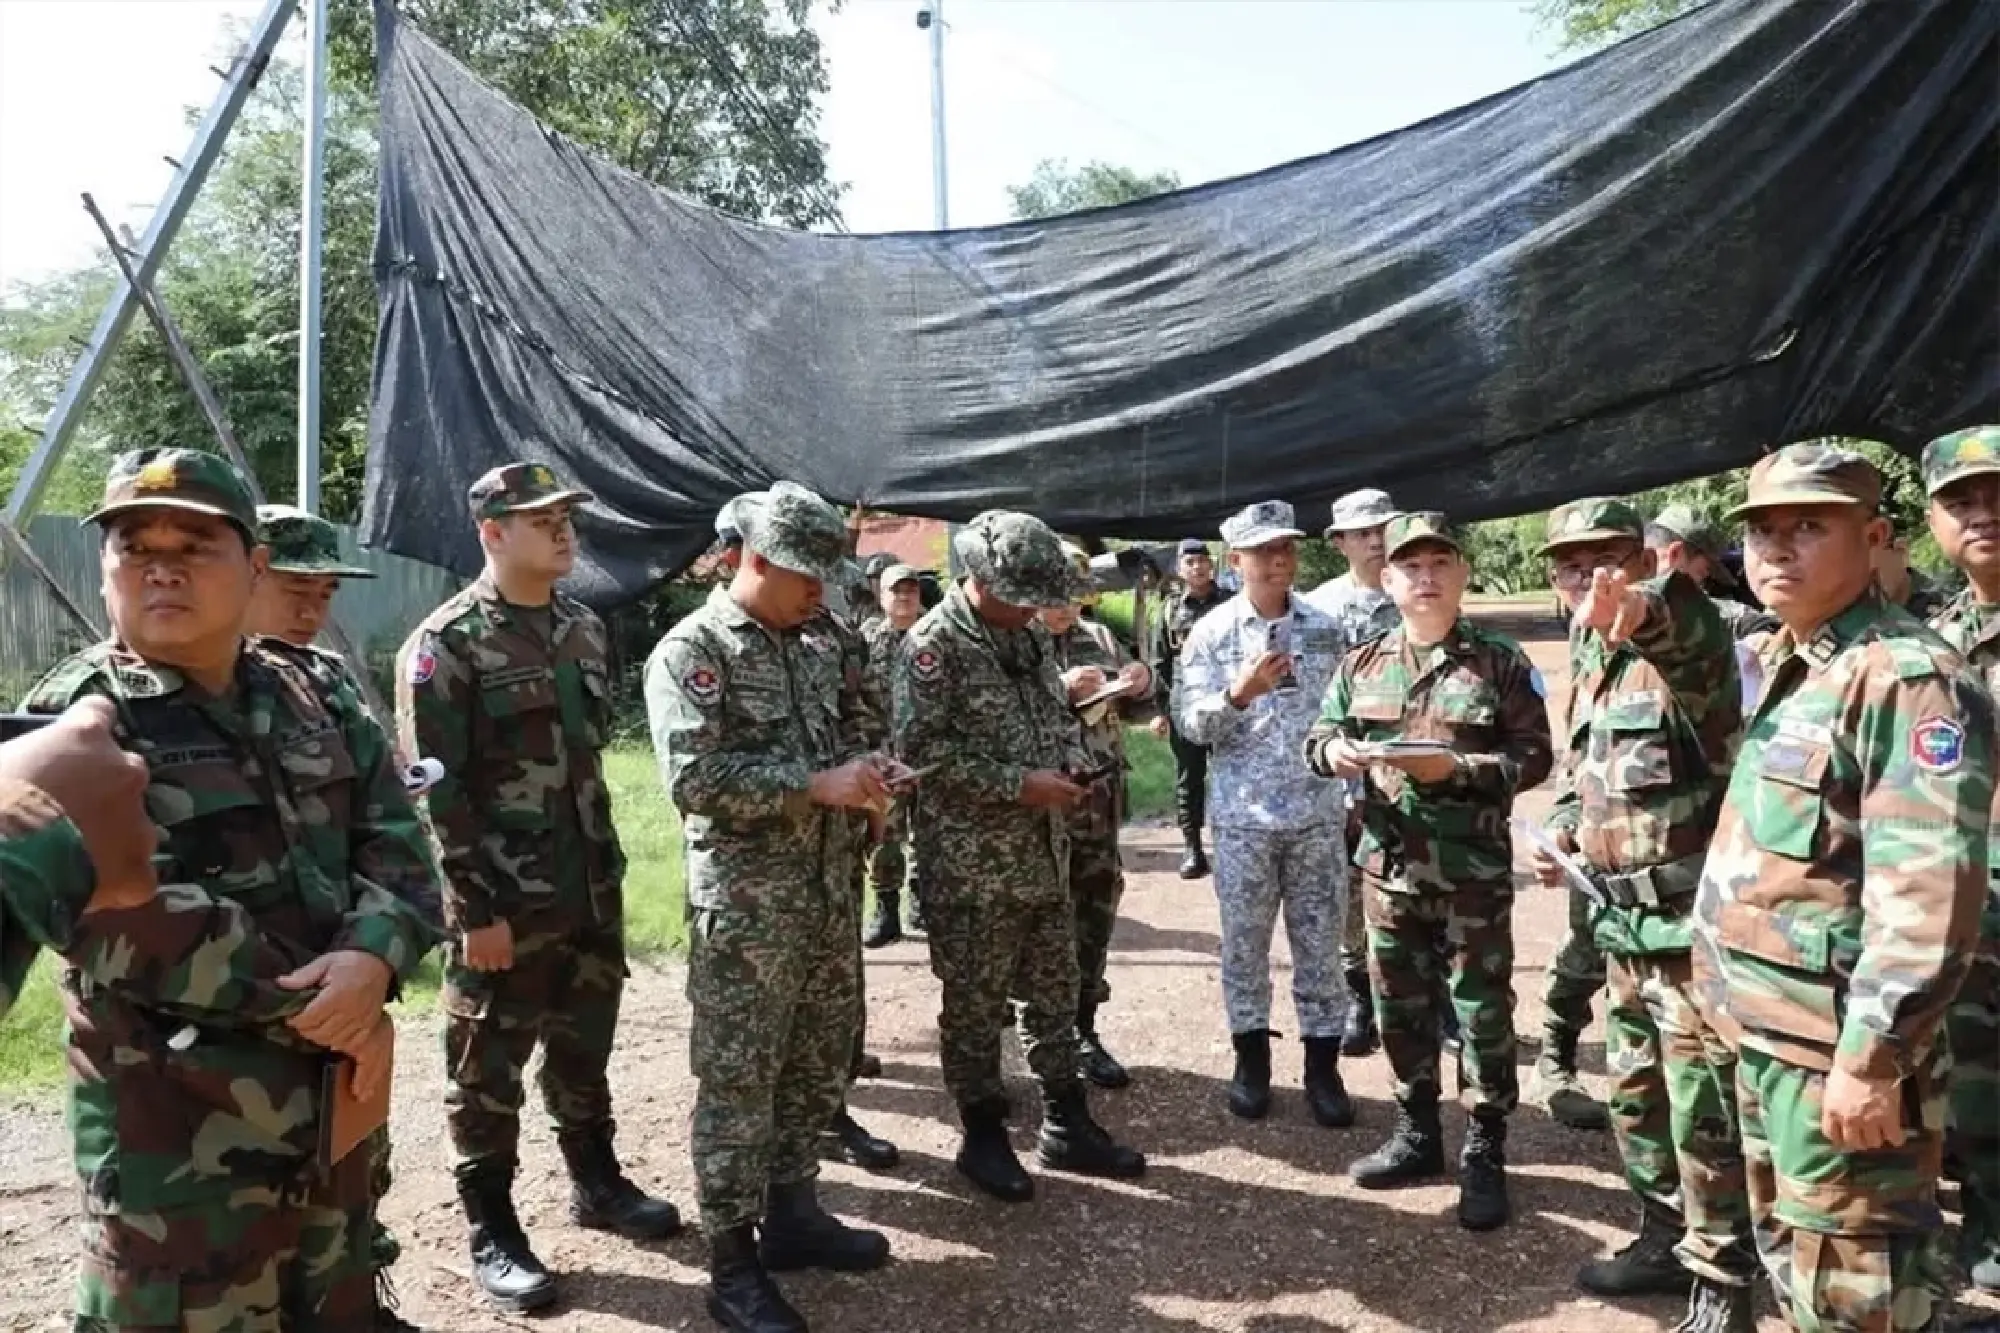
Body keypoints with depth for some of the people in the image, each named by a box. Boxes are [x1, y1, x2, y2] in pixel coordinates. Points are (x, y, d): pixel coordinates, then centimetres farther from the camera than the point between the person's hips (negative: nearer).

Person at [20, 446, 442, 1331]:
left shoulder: (315, 700, 5)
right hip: (178, 1126, -5)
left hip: (334, 1093, 6)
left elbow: (397, 851, 0)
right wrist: (314, 1004, -18)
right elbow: (138, 923, -20)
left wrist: (370, 961, -20)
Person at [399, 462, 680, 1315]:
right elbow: (434, 790, -15)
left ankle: (596, 1185, 37)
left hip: (592, 892, 6)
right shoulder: (445, 645, -12)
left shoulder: (583, 629, 9)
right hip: (503, 902, -6)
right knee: (488, 1071, 7)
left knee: (584, 1053, 19)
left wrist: (608, 869, 14)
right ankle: (491, 1229, 22)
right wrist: (475, 908, -16)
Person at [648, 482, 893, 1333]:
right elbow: (693, 778, -22)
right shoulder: (691, 652, -12)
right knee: (737, 1085, 3)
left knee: (818, 1066, 17)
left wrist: (865, 775, -1)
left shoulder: (821, 647, 11)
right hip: (745, 905, -7)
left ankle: (792, 1214, 35)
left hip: (831, 894, 8)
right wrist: (815, 785, -22)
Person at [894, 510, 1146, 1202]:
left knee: (1055, 990, 15)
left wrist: (1072, 757, 0)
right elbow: (920, 749, -21)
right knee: (974, 1002, 6)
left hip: (1044, 853, 8)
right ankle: (983, 1136, 22)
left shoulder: (1031, 634, 9)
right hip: (970, 863, -7)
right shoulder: (933, 644, -14)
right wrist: (1018, 783, -21)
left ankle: (1066, 1124, 29)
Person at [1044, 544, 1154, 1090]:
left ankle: (1082, 1030, 23)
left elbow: (1134, 708, 18)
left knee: (1095, 915, 10)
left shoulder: (1100, 638, 11)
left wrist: (1142, 683, -3)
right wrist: (1058, 690, -23)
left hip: (1099, 800, 5)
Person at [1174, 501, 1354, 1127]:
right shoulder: (1211, 633, -2)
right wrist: (1239, 693, -23)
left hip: (1318, 813, 1)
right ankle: (1251, 1060, 24)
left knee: (1320, 941, 7)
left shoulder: (1326, 628, 4)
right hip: (1242, 817, -1)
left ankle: (1322, 1065, 20)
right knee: (1244, 941, 9)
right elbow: (1191, 725, -7)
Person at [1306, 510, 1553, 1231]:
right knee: (1400, 1006, 15)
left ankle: (1485, 1156, 19)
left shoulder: (1500, 662, -5)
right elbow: (1321, 731, 11)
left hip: (1474, 868, -4)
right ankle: (1417, 1134, 32)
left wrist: (1457, 768, -21)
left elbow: (1533, 755, -7)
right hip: (1389, 864, 4)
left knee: (1482, 1011, 4)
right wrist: (1332, 750, -12)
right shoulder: (1363, 663, 7)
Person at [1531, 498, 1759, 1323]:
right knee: (1636, 1094, 20)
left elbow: (1696, 631, -42)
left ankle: (1722, 1284, 17)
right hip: (1621, 922, 9)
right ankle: (1666, 1242, 37)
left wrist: (1640, 611, -64)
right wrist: (1564, 830, 7)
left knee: (1704, 1113, 1)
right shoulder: (1588, 667, 11)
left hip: (1688, 924, -9)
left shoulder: (1681, 654, -15)